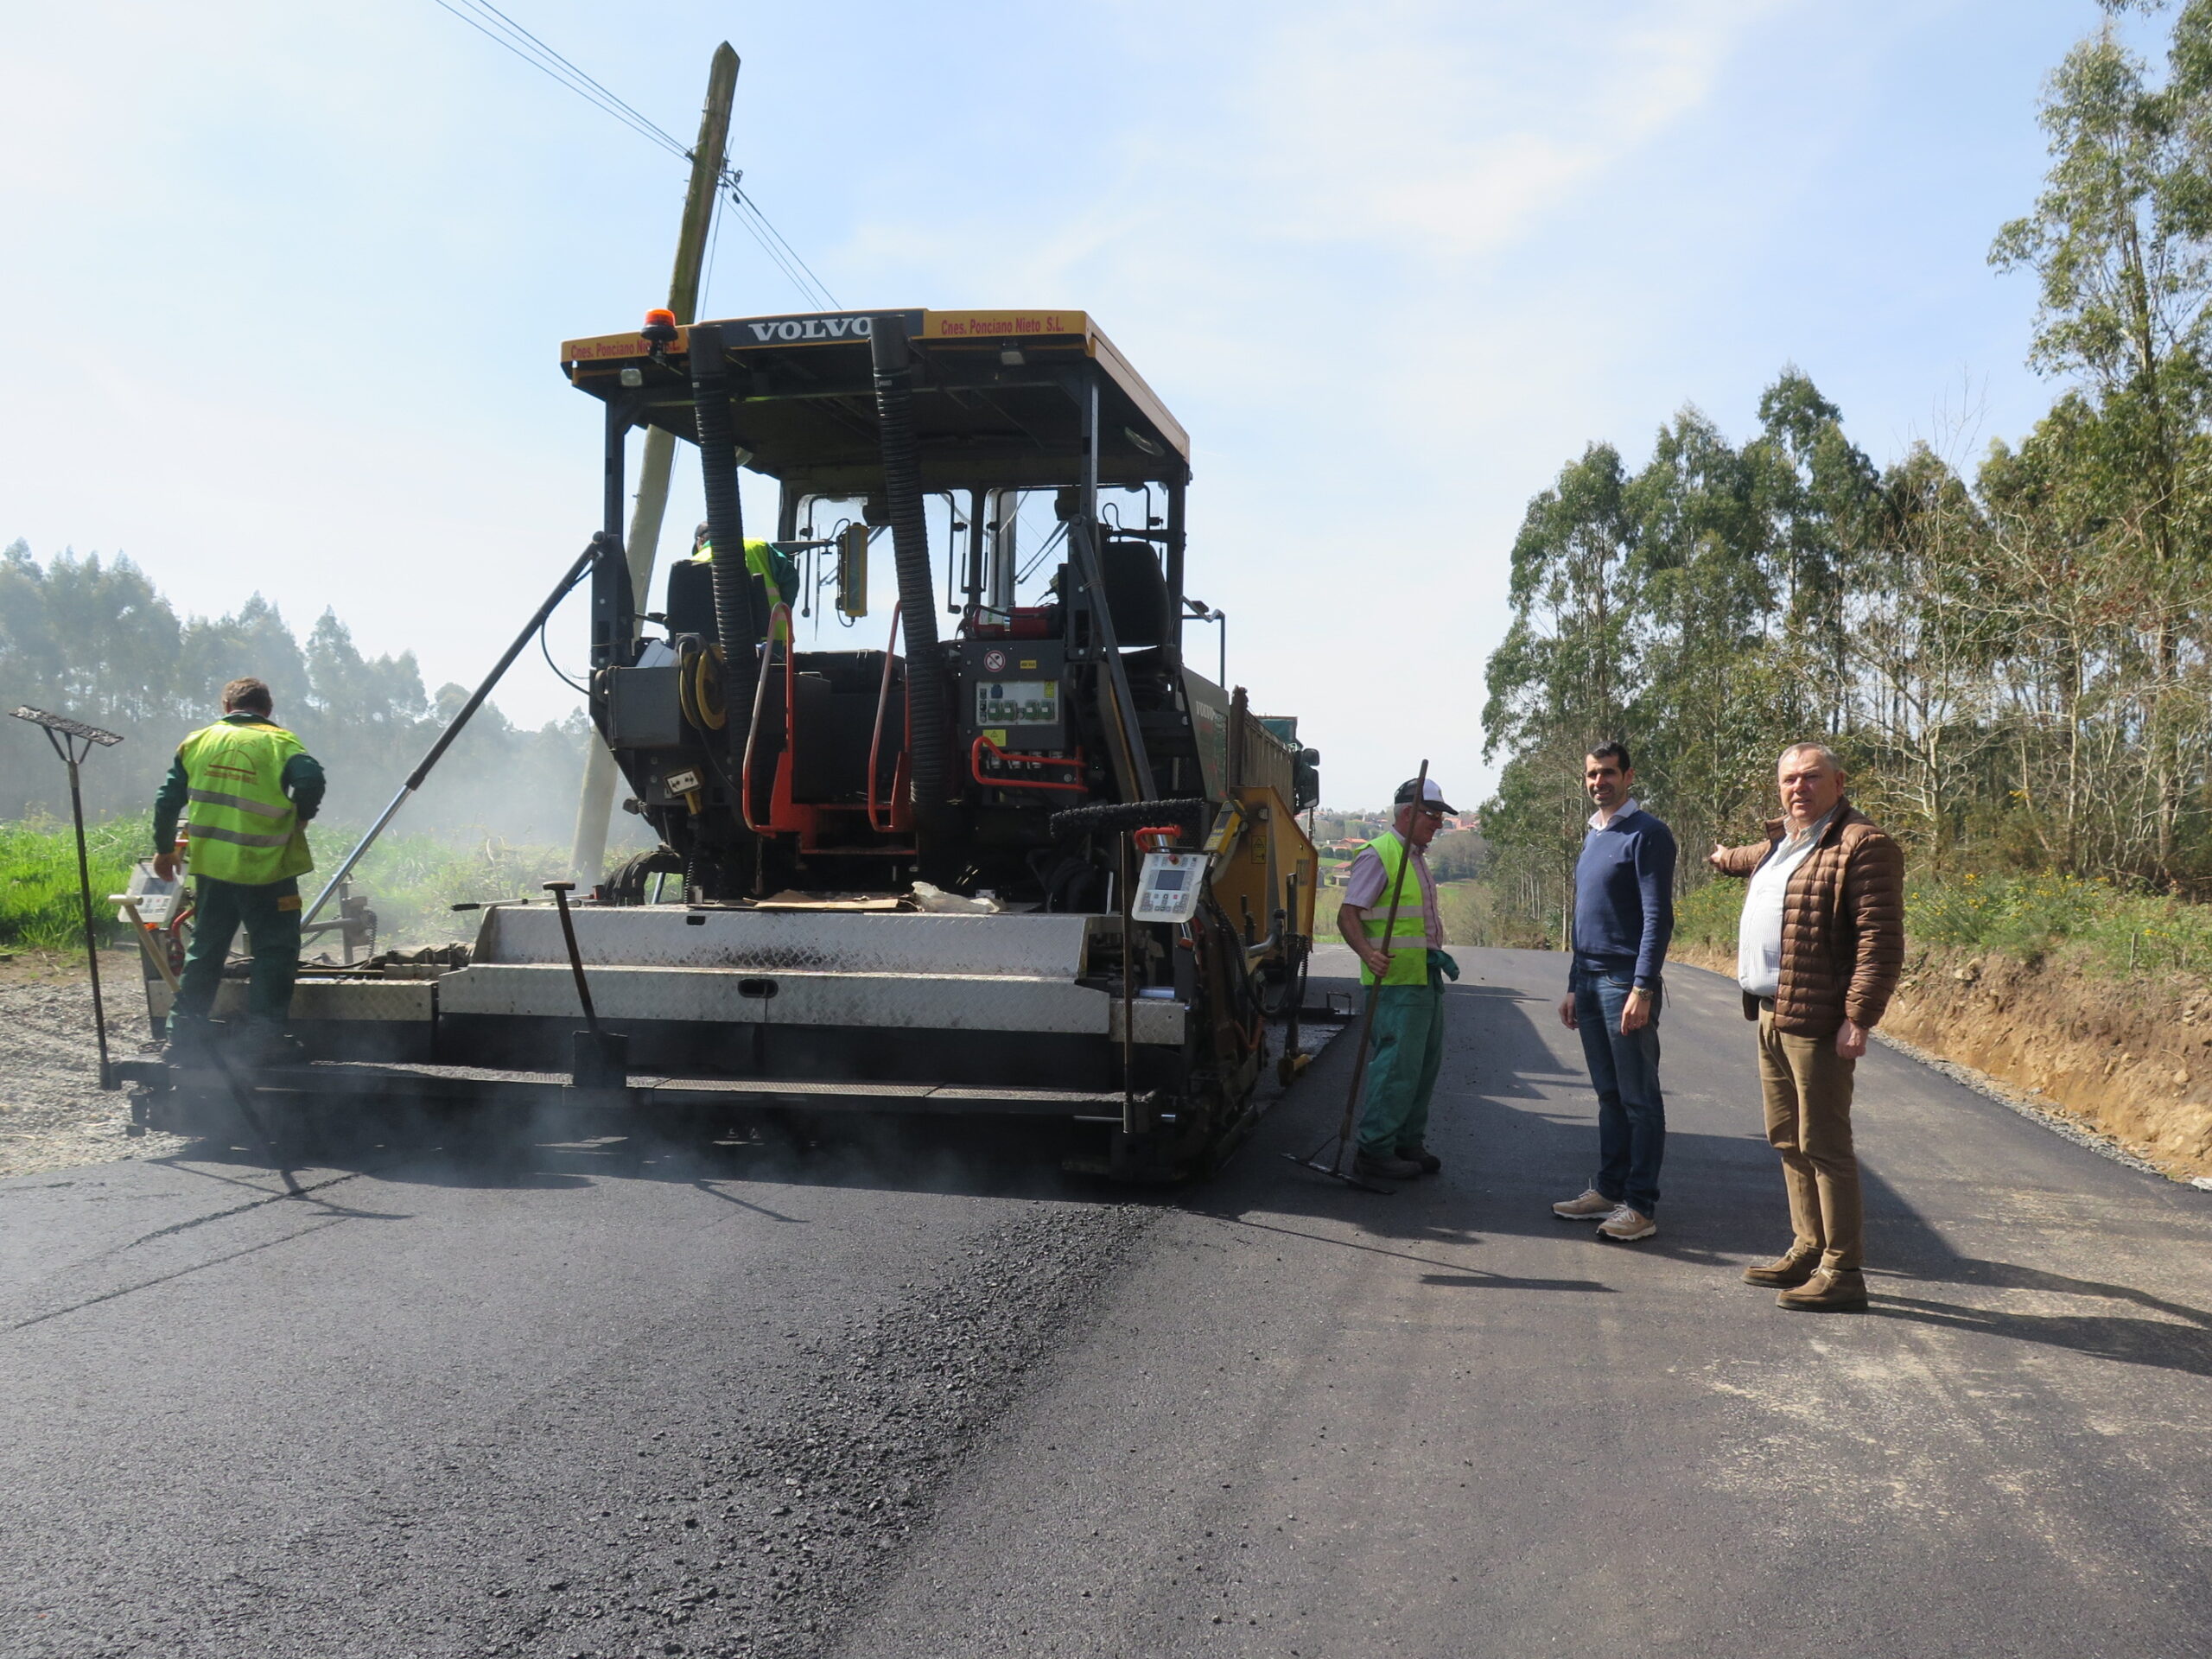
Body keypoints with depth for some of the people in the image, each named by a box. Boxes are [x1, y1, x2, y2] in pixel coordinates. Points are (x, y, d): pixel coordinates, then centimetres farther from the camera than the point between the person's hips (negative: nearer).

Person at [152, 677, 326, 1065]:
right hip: (265, 870, -4)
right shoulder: (279, 742, -3)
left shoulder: (197, 741, 9)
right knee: (274, 953, 4)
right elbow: (310, 779, -22)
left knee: (205, 950, 17)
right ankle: (263, 1038, 2)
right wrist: (300, 817, -3)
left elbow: (168, 800, 9)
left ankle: (185, 1032, 20)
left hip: (210, 867, 5)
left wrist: (164, 849, 22)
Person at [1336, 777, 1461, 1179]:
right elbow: (1348, 915, -17)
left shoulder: (1417, 858, 19)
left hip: (1426, 980, 10)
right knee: (1398, 1066, -9)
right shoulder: (1377, 855, -11)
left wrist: (1438, 955, 18)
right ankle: (1374, 1150, -1)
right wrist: (1368, 953, -32)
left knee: (1426, 1065, 13)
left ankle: (1408, 1143, 24)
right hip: (1396, 981, -10)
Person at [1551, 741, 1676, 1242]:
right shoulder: (1592, 836, 17)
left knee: (1639, 1098, -1)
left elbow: (1657, 918, -14)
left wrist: (1643, 989, -20)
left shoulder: (1646, 834, -9)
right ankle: (1608, 1189, 21)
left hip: (1626, 984, -8)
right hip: (1589, 983, 8)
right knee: (1608, 1094, 14)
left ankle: (1641, 1205, 3)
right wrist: (1574, 986, 19)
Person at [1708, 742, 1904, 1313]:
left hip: (1816, 1021, -9)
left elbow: (1880, 941, -18)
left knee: (1823, 1145, -5)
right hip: (1770, 1014, 9)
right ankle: (1808, 1250, 26)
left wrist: (1858, 1018, -23)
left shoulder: (1862, 846, -12)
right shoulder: (1781, 843, 16)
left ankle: (1843, 1272, 2)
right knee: (1787, 1138, 15)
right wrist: (1727, 858, 64)